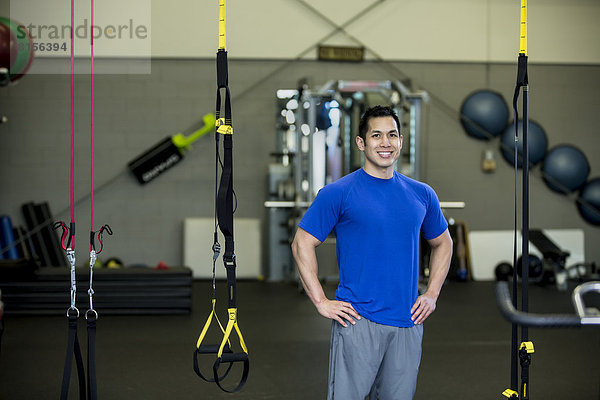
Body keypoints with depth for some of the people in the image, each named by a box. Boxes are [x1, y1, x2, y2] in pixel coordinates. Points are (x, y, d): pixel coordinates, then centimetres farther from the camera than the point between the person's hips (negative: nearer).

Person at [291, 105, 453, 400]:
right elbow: (303, 243, -3)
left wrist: (432, 294, 11)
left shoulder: (421, 195, 10)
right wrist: (321, 302, -9)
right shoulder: (338, 193, -3)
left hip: (407, 321, 4)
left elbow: (442, 243, 23)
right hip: (357, 320, -4)